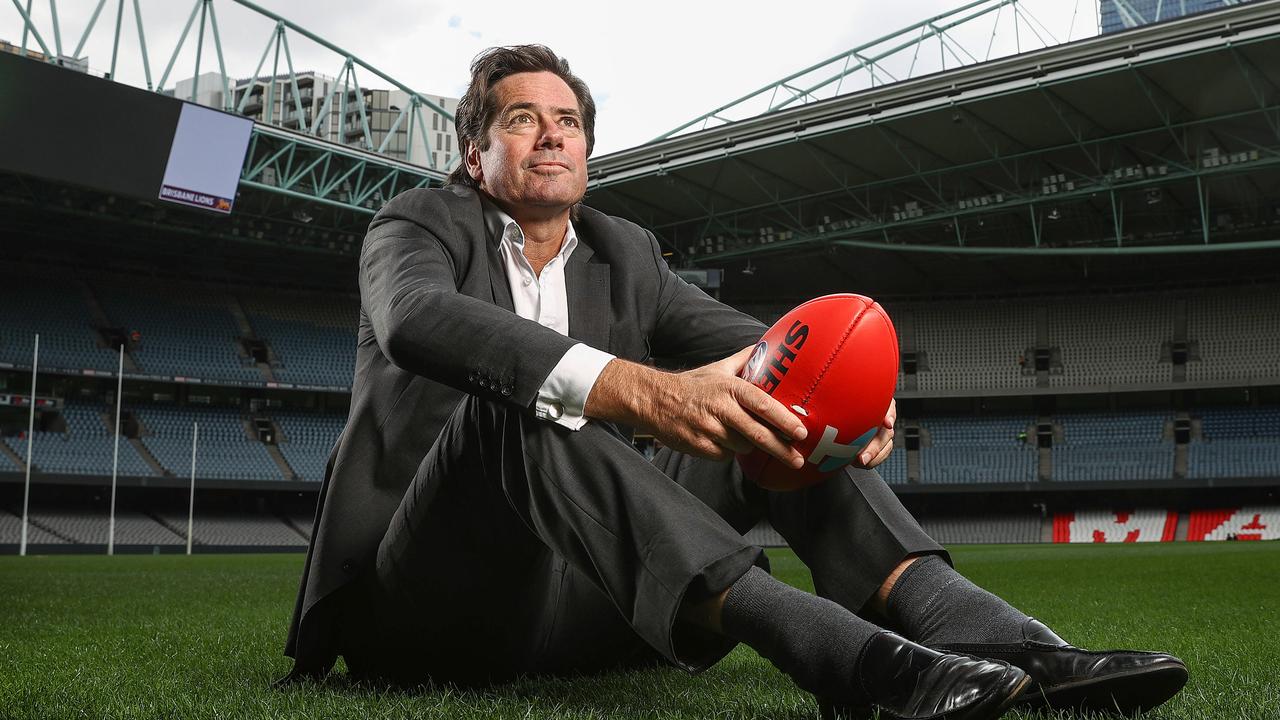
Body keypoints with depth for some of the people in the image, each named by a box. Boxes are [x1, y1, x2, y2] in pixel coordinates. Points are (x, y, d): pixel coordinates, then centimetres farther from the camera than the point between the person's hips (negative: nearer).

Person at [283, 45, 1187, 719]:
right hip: (421, 604, -4)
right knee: (513, 404, -33)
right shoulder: (418, 225, 0)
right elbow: (419, 321, -26)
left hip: (577, 607, 5)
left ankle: (966, 625, -29)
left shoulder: (627, 255, 15)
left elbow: (741, 337, -2)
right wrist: (646, 391, -42)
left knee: (767, 411, -7)